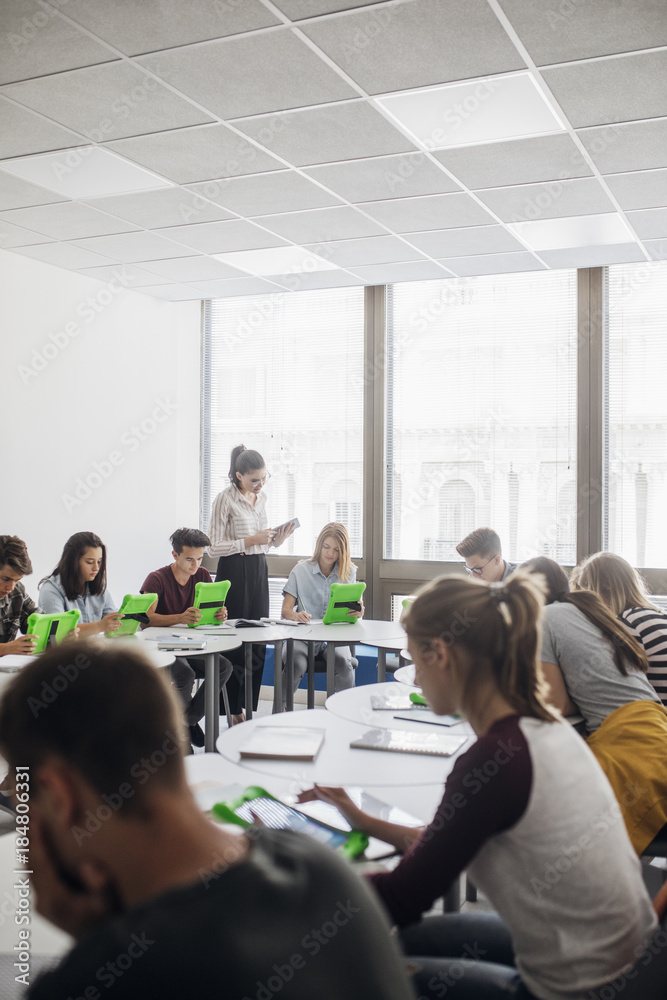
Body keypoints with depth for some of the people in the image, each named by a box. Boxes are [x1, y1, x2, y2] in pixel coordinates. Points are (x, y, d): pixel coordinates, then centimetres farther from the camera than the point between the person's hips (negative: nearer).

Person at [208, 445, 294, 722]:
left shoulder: (261, 498, 12)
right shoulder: (225, 499, -10)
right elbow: (214, 547, -12)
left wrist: (276, 539, 0)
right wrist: (250, 541, -20)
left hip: (258, 572, 7)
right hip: (234, 572, -7)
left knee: (258, 643, 7)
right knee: (235, 644, -4)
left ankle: (248, 709, 17)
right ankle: (233, 712, 8)